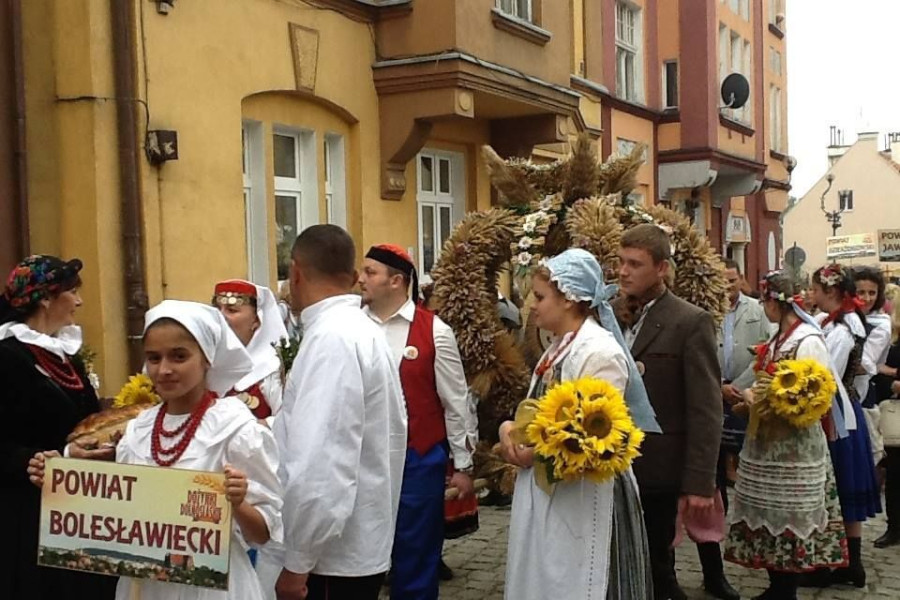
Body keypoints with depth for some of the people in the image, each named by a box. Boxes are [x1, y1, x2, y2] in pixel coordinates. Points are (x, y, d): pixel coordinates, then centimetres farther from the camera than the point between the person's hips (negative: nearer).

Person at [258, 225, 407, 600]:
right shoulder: (363, 331, 10)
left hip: (331, 557, -9)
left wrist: (297, 561, -19)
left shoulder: (331, 338, -19)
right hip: (360, 546, 9)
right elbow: (390, 435, 16)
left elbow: (322, 462, -25)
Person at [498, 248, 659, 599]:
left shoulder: (601, 351, -17)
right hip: (544, 493, 9)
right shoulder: (557, 349, 11)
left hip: (582, 500, -9)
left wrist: (534, 453, -16)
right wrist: (510, 429, -4)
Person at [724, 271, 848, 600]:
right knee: (771, 514, 13)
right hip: (768, 441, 8)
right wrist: (754, 396, 2)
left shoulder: (809, 341, -16)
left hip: (795, 446, -8)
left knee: (789, 517, 3)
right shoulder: (778, 339, 9)